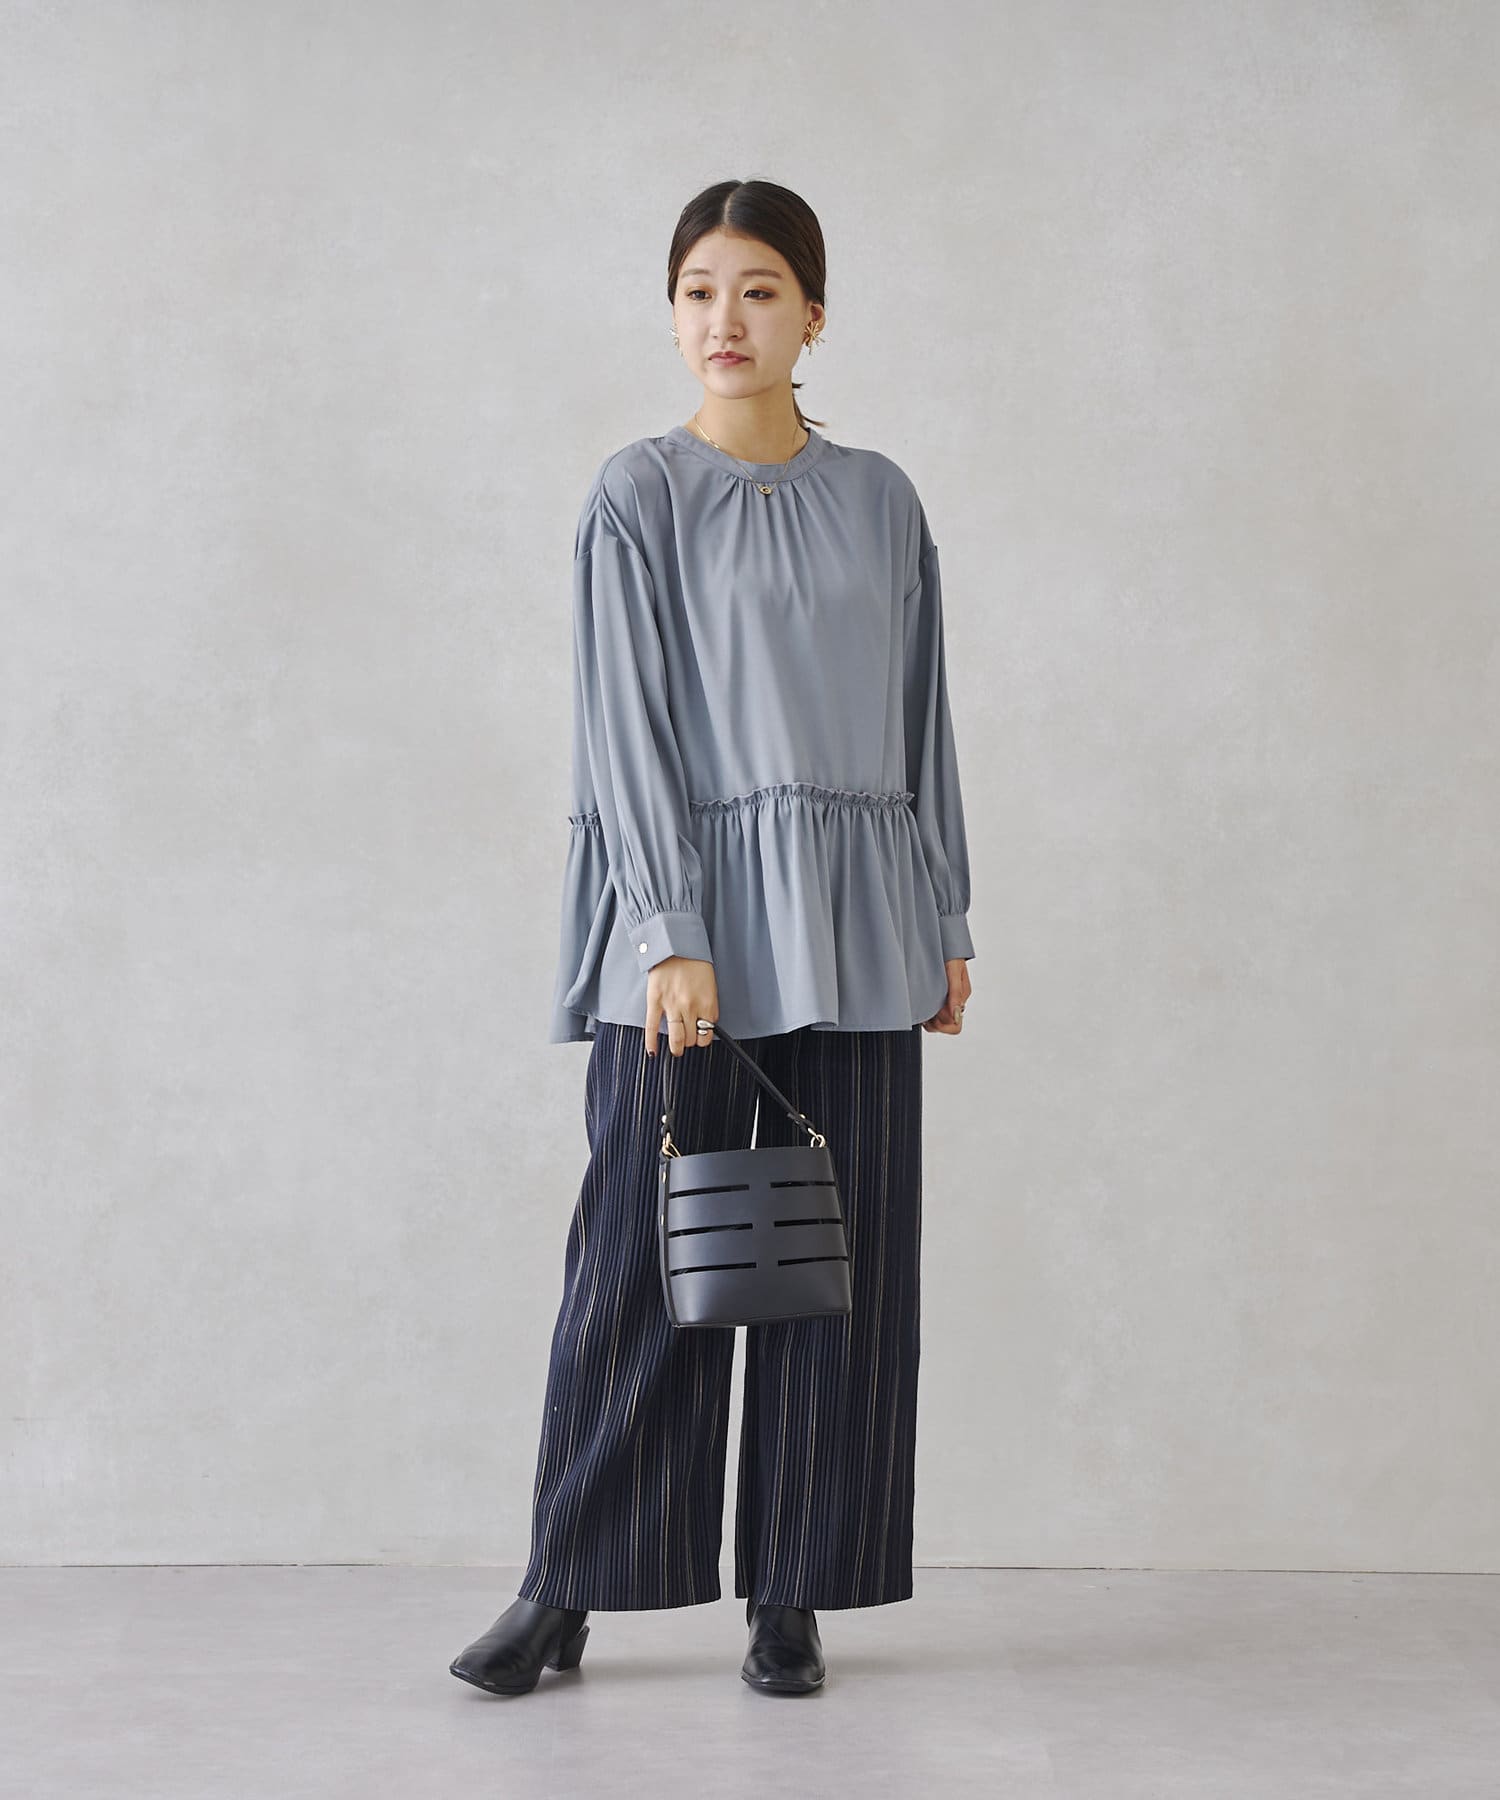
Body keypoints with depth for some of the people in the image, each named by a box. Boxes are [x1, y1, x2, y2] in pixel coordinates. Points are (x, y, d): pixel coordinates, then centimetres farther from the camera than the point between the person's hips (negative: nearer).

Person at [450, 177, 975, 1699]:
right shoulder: (637, 498, 1)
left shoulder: (879, 501, 12)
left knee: (838, 1256, 4)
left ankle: (792, 1596, 15)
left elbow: (920, 717, 14)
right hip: (690, 906, -3)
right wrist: (671, 936, -15)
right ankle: (566, 1590, 10)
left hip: (852, 920, 4)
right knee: (641, 1251, -2)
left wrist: (947, 917, 10)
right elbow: (627, 728, -6)